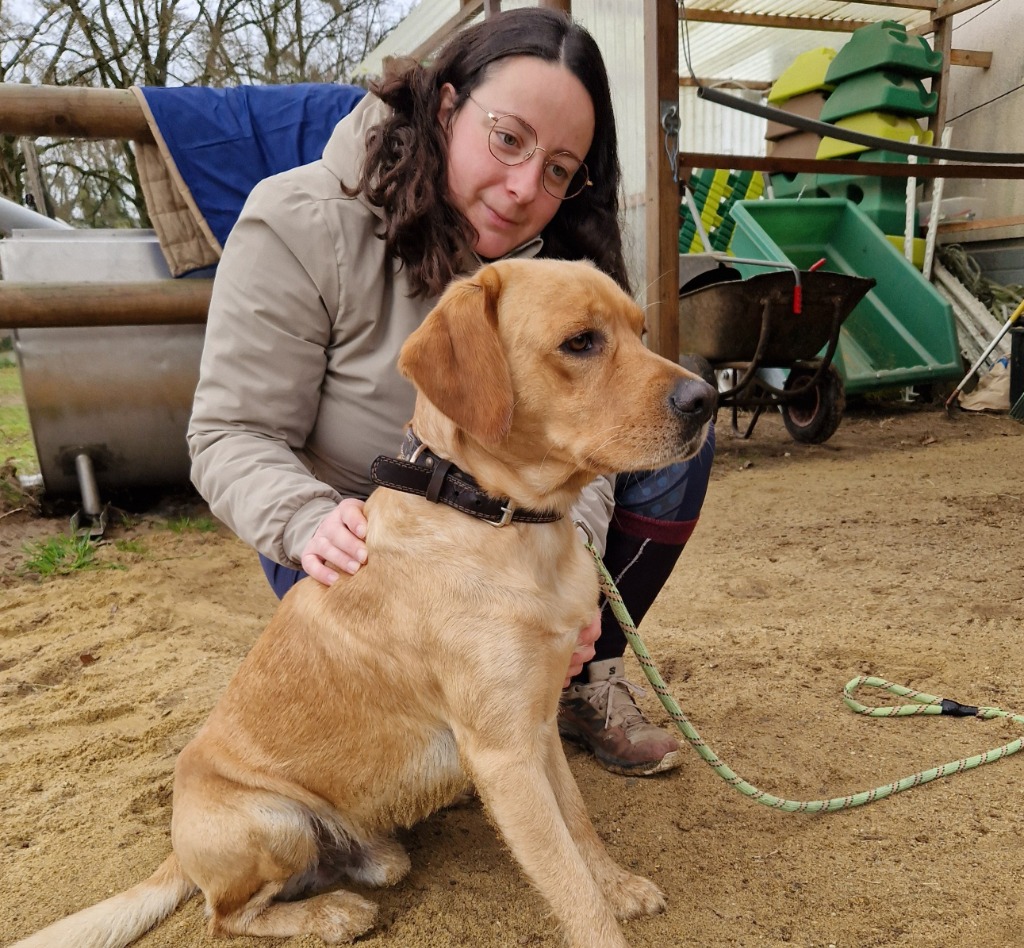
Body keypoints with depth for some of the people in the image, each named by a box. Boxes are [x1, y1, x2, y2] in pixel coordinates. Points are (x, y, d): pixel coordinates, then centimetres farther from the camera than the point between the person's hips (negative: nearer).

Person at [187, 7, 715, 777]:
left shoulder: (562, 253, -11)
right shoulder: (300, 228, -22)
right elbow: (233, 436, -20)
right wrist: (310, 522, -41)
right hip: (360, 542, -3)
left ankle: (586, 681, 0)